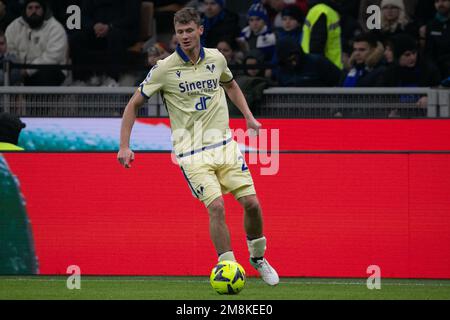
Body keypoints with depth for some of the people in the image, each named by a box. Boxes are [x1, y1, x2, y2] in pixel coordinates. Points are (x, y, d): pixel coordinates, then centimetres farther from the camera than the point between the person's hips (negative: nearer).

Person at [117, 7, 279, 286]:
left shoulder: (216, 59, 3)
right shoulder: (165, 69, -9)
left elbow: (231, 85, 26)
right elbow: (134, 104, 0)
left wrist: (249, 117, 15)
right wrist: (124, 146, -6)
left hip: (224, 145, 4)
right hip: (191, 153, -4)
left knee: (252, 203, -3)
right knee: (216, 206, -20)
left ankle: (258, 257, 22)